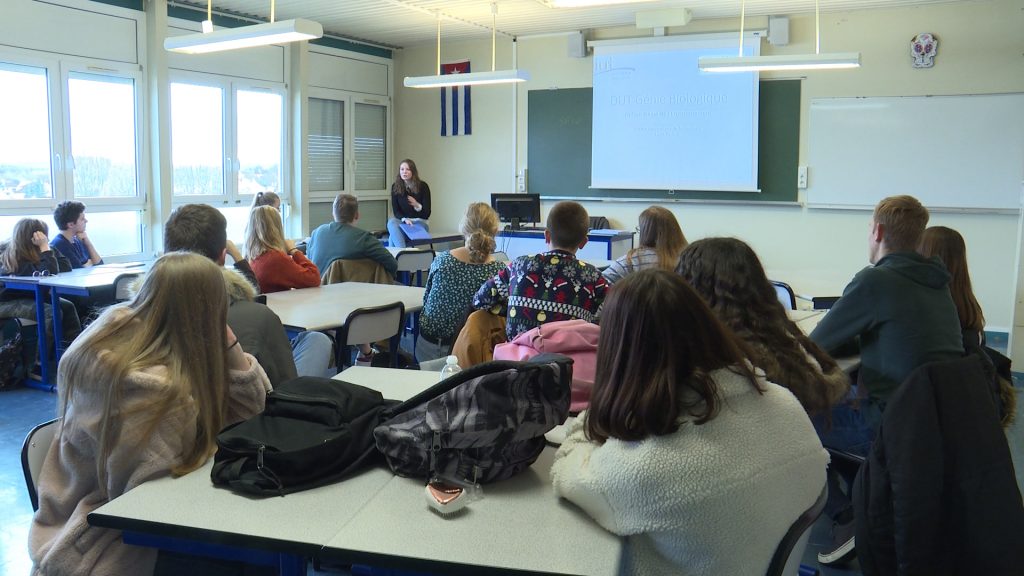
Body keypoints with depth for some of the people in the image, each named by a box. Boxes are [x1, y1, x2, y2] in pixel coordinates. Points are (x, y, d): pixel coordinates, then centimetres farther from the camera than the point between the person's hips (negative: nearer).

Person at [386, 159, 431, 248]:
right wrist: (405, 219, -22)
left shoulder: (423, 186, -5)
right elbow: (396, 211, 0)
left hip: (420, 222, -3)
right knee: (391, 222, -34)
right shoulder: (395, 187, 2)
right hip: (402, 220, 3)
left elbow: (426, 214, -4)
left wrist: (417, 206, -26)